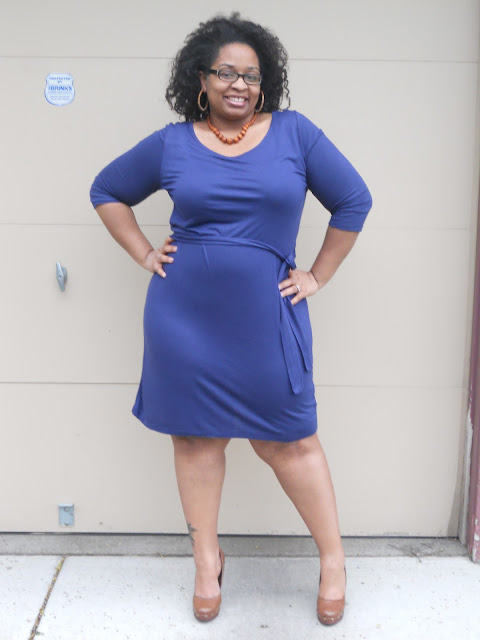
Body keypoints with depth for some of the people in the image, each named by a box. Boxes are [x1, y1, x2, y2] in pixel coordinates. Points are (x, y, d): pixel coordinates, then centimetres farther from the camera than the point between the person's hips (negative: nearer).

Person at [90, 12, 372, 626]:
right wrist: (143, 255, 5)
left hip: (266, 316, -1)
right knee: (196, 434, 10)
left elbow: (353, 200, 5)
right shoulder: (171, 144, 3)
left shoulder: (295, 133, 0)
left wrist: (318, 275, 3)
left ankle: (333, 558, 25)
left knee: (288, 439, 5)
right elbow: (107, 190, 16)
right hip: (185, 316, 2)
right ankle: (207, 558, 30)